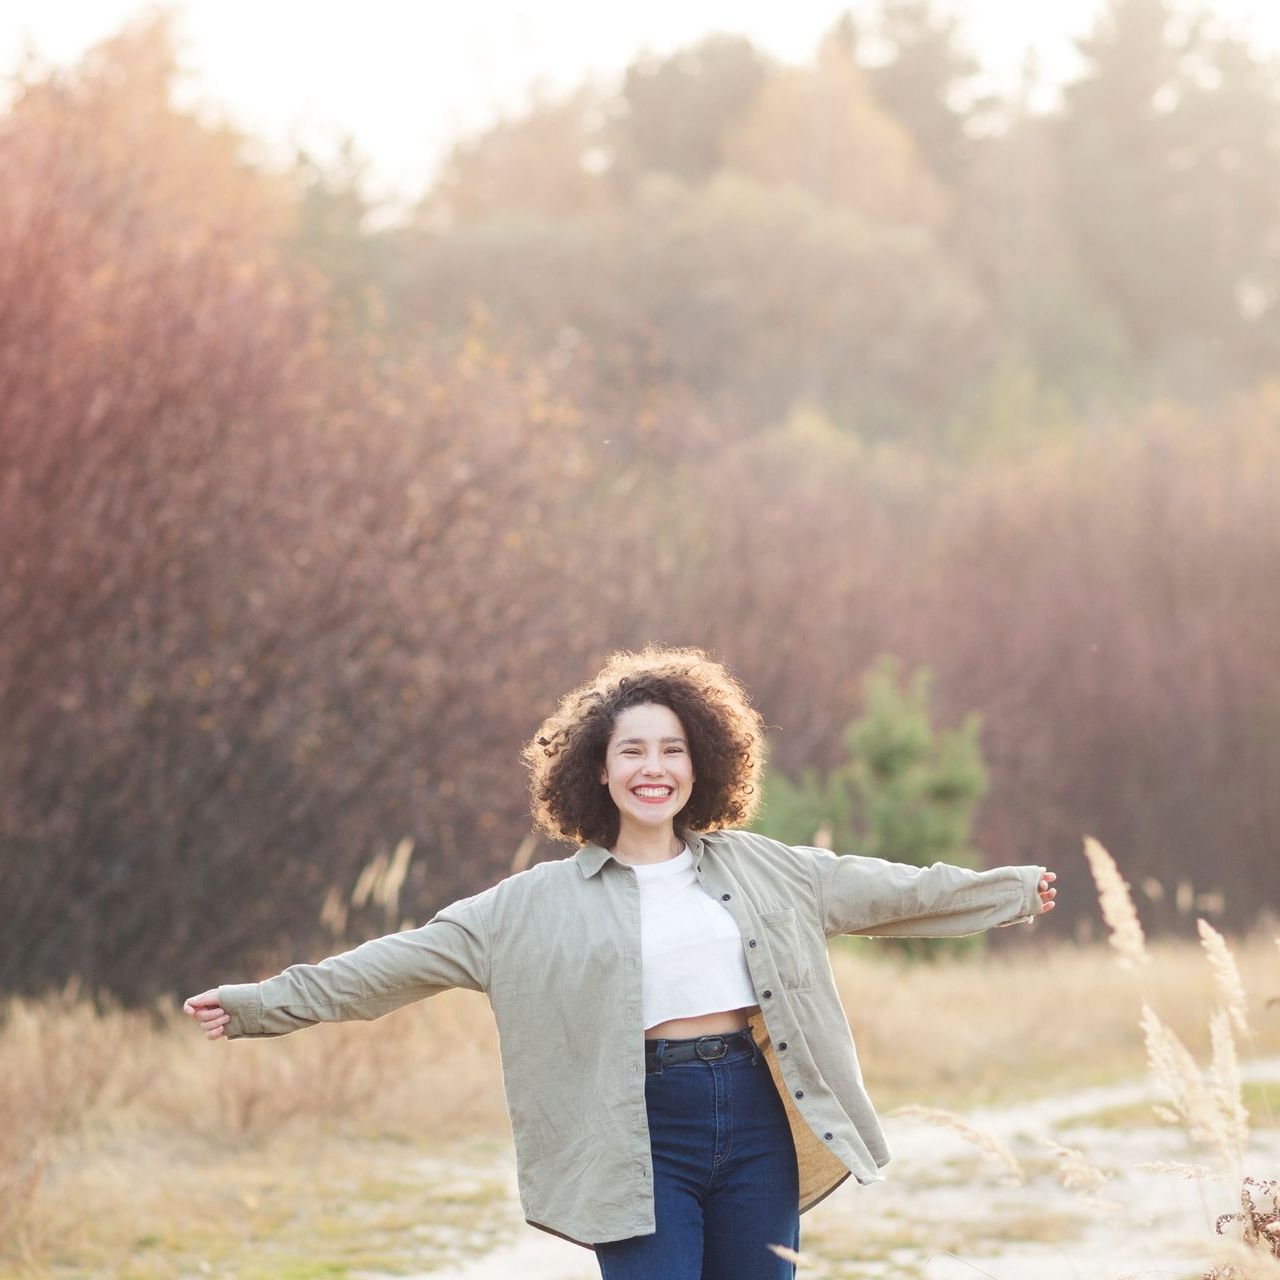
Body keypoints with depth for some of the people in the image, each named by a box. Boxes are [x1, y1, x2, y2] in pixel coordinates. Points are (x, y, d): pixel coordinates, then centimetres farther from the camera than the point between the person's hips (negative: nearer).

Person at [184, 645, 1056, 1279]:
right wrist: (267, 1004, -6)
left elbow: (885, 892, 19)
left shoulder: (756, 869, 11)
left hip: (756, 1125, 3)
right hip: (644, 1140, -3)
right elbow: (412, 957, 0)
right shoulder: (543, 903, 2)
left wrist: (1012, 890, 22)